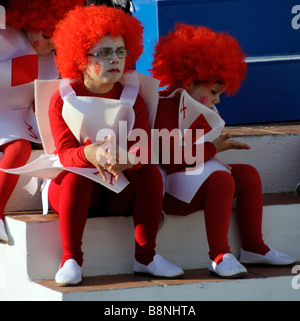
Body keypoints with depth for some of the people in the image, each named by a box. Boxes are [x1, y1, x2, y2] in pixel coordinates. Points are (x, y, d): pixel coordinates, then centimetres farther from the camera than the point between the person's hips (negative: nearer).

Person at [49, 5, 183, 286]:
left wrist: (129, 160, -39)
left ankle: (145, 256, -18)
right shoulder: (62, 100, -4)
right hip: (71, 188, -3)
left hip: (119, 192, 3)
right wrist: (90, 154, -42)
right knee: (76, 177, -35)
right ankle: (71, 260, -30)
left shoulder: (131, 99, 4)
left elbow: (144, 145, -13)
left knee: (151, 172, -25)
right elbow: (65, 152, -17)